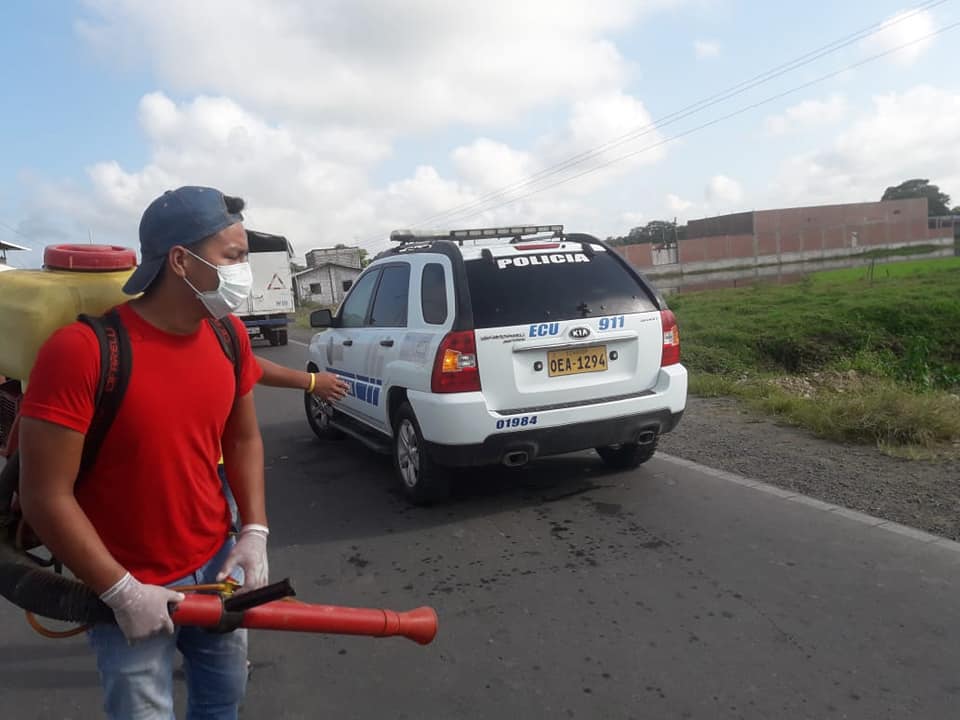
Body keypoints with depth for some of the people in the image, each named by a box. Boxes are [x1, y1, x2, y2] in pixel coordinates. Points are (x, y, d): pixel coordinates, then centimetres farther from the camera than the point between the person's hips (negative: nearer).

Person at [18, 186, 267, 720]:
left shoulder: (230, 336, -5)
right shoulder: (80, 350, -24)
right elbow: (46, 497, -19)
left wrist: (255, 531, -3)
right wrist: (121, 591, -17)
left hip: (217, 563, 5)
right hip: (130, 586, -5)